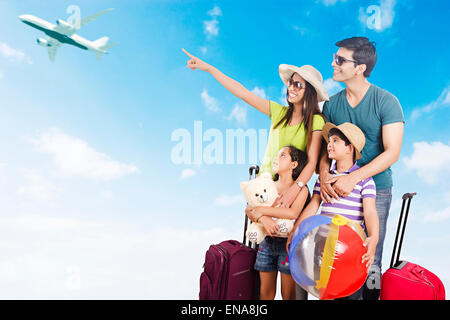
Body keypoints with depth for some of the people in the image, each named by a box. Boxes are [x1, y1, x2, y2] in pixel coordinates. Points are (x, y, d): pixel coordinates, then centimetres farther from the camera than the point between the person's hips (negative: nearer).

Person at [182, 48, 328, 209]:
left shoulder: (316, 121, -4)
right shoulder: (278, 112, 7)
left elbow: (312, 161, -10)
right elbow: (241, 92, 8)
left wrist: (295, 188, -27)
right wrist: (207, 68, 8)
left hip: (292, 187, -3)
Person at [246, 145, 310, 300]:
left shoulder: (301, 189, -5)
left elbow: (293, 213, -23)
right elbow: (249, 209, -1)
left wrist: (262, 210, -17)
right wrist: (263, 219, -22)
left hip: (288, 242, -4)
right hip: (267, 242, 4)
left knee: (288, 294, 6)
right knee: (265, 293, 11)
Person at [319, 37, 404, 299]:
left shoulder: (386, 102, -8)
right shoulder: (331, 104, 6)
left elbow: (392, 153, -14)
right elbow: (326, 148, 7)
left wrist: (353, 178, -24)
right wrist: (324, 174, -15)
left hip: (376, 190, -4)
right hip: (339, 189, 4)